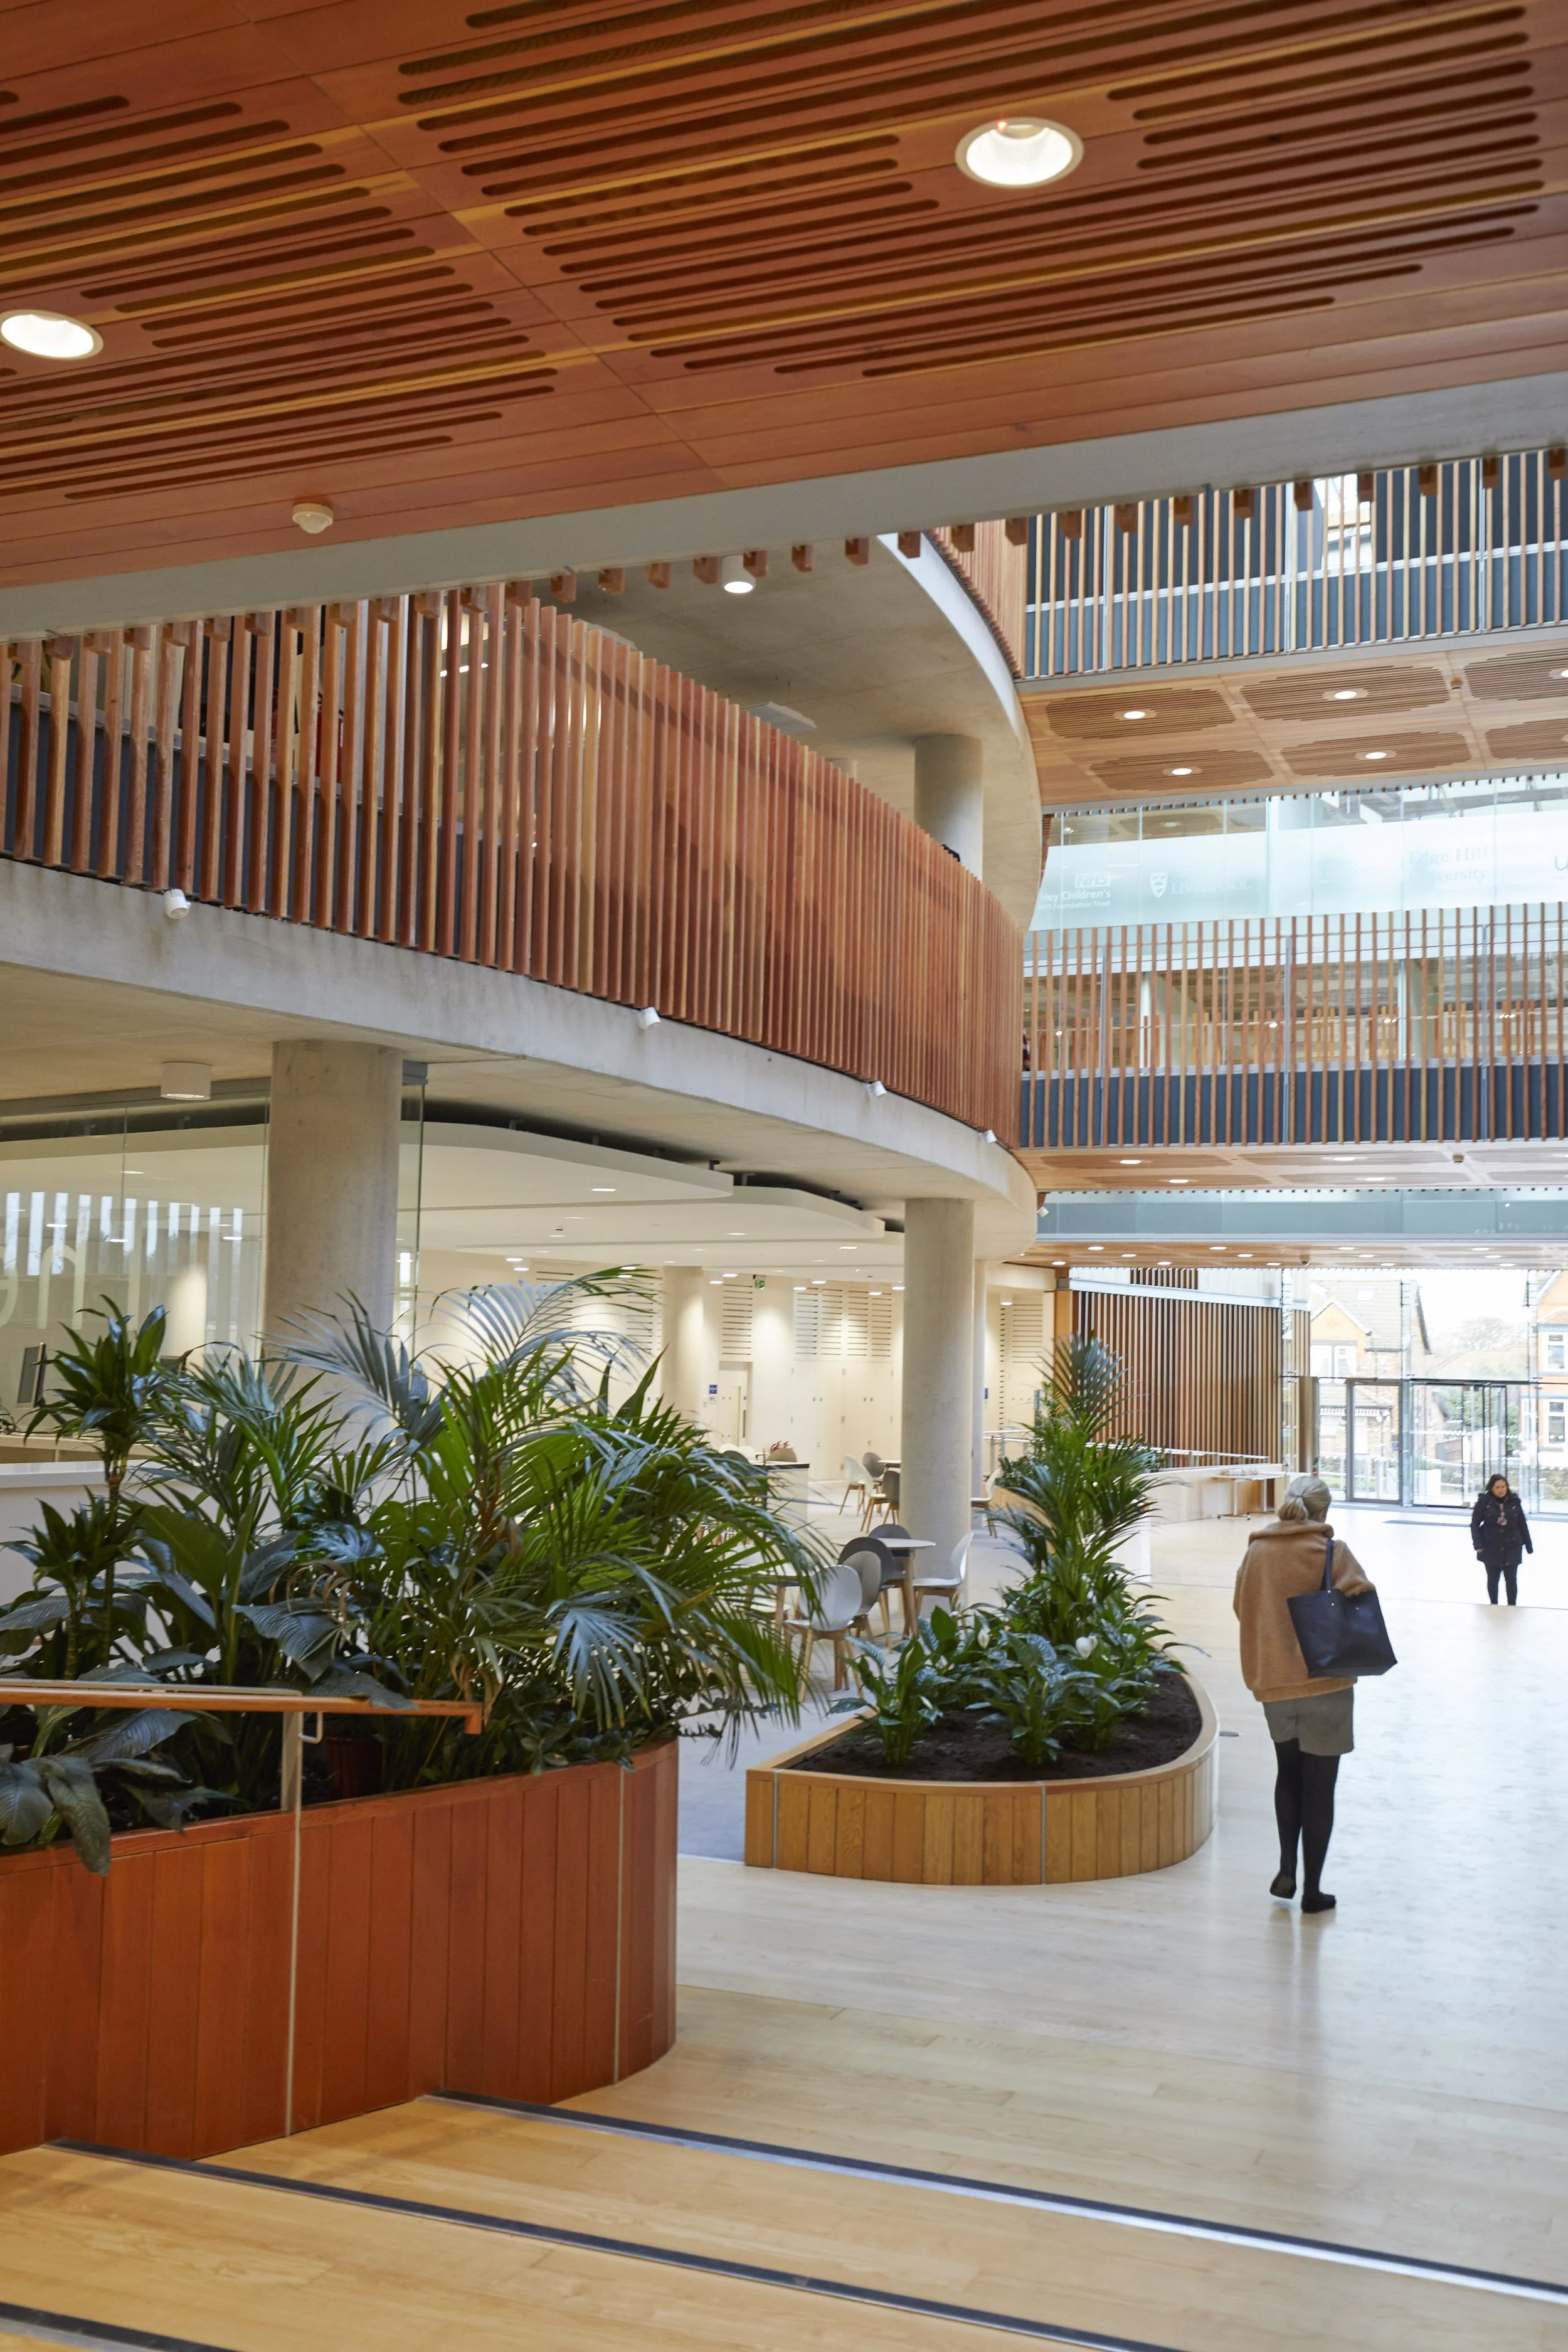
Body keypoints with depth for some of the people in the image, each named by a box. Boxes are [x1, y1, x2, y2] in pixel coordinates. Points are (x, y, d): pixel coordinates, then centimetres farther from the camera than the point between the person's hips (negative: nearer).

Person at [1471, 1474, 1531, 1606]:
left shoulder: (1514, 1501, -4)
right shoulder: (1484, 1501, -9)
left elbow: (1522, 1524, 4)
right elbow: (1475, 1524, -5)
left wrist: (1528, 1545, 8)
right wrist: (1478, 1545, -11)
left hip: (1511, 1548, 0)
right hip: (1491, 1549, 0)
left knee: (1511, 1579, 2)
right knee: (1493, 1579, 11)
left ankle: (1512, 1608, 13)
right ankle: (1494, 1607, 26)